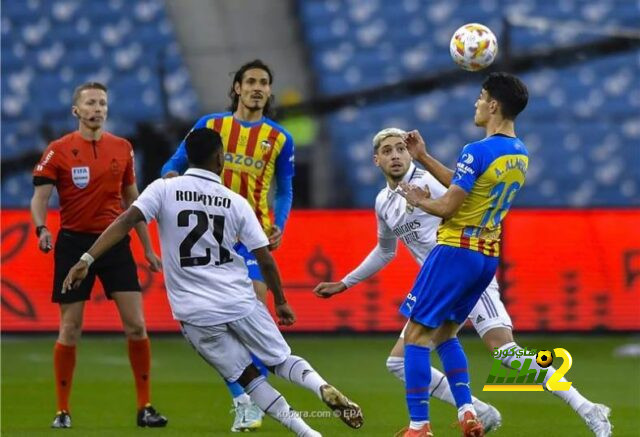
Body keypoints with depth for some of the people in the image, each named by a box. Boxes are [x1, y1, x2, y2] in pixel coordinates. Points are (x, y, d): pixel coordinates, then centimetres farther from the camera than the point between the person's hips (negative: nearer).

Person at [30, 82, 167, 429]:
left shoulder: (122, 148, 7)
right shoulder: (58, 151, -3)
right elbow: (39, 197, -6)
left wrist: (148, 248, 15)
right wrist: (41, 229, -27)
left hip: (115, 241, 3)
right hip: (74, 243, -3)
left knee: (136, 325, -4)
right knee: (70, 329, 0)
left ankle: (145, 407, 5)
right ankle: (62, 410, 11)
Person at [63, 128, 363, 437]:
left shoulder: (163, 189, -2)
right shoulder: (236, 203, 2)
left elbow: (126, 222, -15)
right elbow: (265, 260, 3)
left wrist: (87, 260, -17)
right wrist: (280, 303, 17)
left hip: (195, 314, 0)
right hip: (240, 303, 0)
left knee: (248, 377, 10)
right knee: (282, 361, 15)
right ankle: (323, 388, -15)